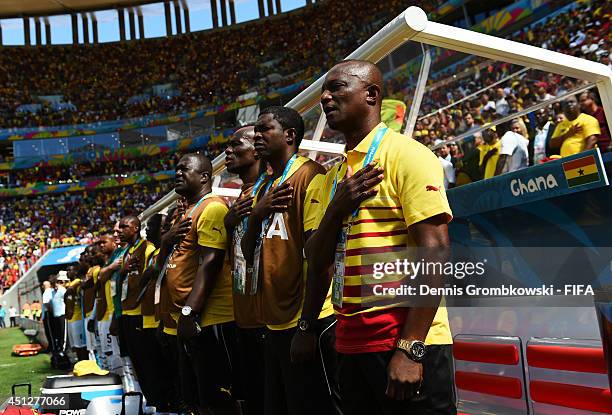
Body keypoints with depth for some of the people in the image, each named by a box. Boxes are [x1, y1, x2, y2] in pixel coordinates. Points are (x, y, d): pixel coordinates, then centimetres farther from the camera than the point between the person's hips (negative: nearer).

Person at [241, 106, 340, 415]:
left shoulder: (309, 176, -10)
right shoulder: (264, 188, 16)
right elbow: (248, 255, 14)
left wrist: (308, 320, -20)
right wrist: (256, 213, -5)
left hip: (305, 322, -8)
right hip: (274, 323, 8)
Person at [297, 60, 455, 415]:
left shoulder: (405, 154, -9)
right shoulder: (335, 175, 12)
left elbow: (434, 253, -17)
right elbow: (318, 261, 12)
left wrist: (411, 348, -21)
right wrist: (337, 207, -5)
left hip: (407, 344, -7)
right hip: (352, 345, 7)